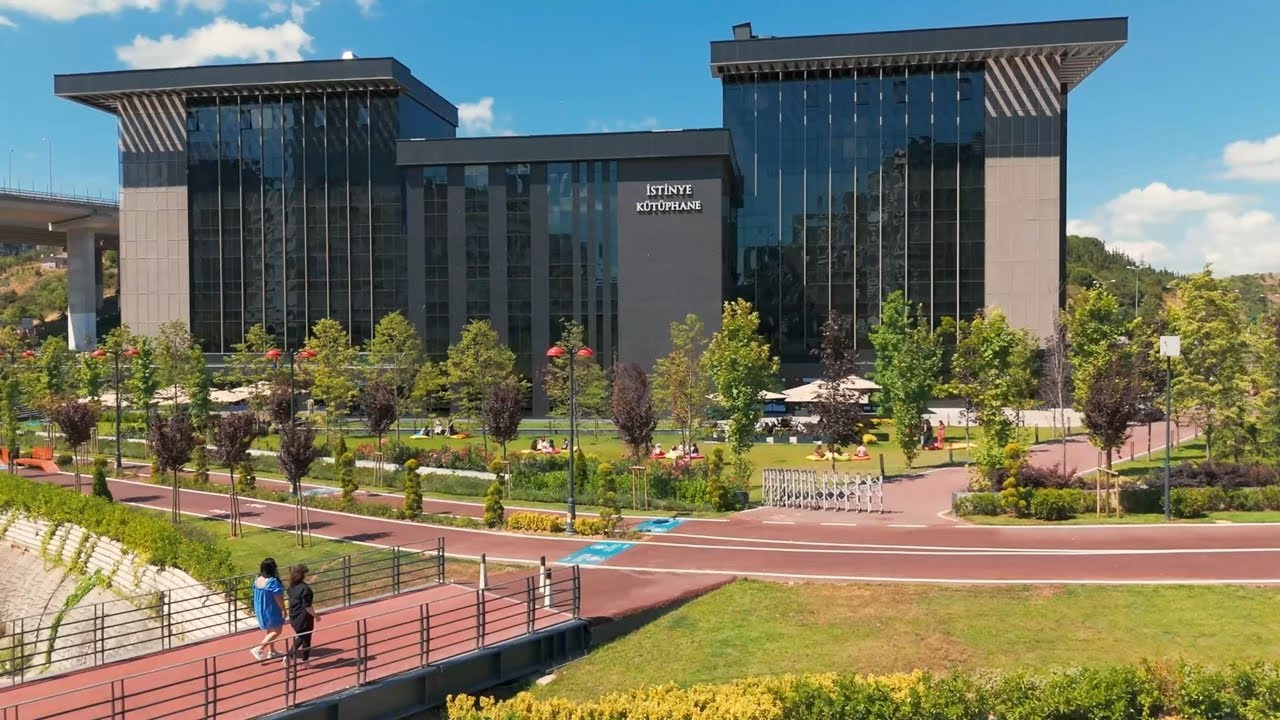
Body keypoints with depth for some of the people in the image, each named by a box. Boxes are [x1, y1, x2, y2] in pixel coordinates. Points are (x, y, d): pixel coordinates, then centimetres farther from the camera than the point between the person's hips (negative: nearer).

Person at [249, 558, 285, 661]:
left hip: (260, 609, 8)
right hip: (271, 610, -8)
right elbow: (278, 598, -23)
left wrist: (256, 610, 20)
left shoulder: (257, 579, -5)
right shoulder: (273, 581, -28)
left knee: (270, 630, 22)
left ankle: (271, 651, 32)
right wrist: (283, 609, -11)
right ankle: (258, 649, -3)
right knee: (277, 631, 5)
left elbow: (257, 594, 8)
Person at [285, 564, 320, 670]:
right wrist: (316, 615, -8)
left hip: (294, 618, 7)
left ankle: (289, 656, 18)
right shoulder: (305, 588, -24)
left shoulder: (291, 587, 0)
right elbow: (307, 607, -21)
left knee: (300, 638, 26)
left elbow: (292, 602, 10)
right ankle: (305, 663, 21)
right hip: (304, 619, -7)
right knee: (306, 640, 10)